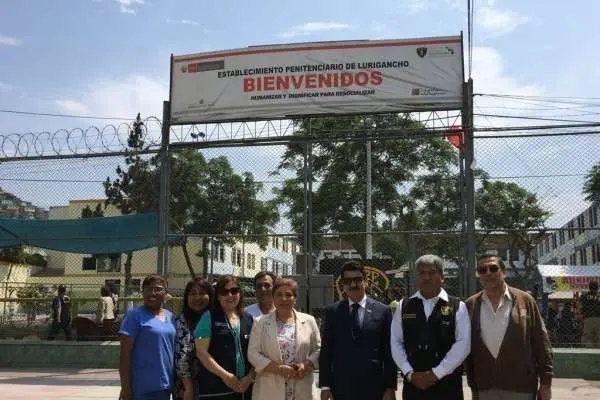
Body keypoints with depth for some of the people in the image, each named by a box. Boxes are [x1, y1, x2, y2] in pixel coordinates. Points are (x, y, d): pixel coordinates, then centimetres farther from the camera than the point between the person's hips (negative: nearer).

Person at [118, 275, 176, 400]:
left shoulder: (171, 317, 10)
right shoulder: (135, 315, -9)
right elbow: (125, 353, -12)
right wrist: (126, 387, -15)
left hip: (165, 386, 6)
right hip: (143, 387, -6)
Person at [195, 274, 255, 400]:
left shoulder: (249, 319, 11)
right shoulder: (209, 317, -1)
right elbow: (201, 352, -9)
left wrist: (250, 376, -5)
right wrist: (224, 375, -14)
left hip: (244, 388, 4)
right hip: (215, 388, -4)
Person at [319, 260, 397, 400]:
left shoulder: (383, 311, 3)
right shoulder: (332, 311, 5)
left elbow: (389, 352, 2)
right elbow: (325, 351, 4)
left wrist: (390, 387, -2)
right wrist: (324, 386, -1)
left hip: (373, 388, 0)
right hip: (341, 389, 1)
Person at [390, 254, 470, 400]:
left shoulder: (457, 307, 1)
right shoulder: (404, 307, 7)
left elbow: (462, 345, -7)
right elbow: (396, 343, 5)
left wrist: (436, 373, -12)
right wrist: (410, 373, -7)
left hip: (447, 385, -2)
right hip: (413, 384, 2)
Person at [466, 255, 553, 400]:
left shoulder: (524, 300, -1)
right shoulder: (470, 305, 5)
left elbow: (541, 343, 0)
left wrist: (545, 381, -2)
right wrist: (472, 383, 5)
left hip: (520, 388, -2)